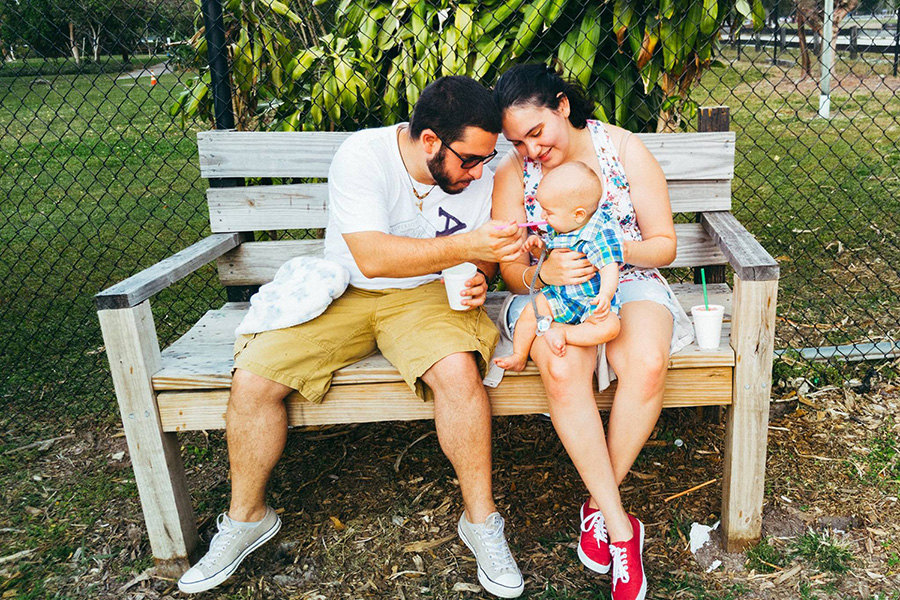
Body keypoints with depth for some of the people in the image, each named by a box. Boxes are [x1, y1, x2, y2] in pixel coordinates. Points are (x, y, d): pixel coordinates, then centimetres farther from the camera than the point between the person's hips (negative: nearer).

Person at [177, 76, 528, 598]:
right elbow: (371, 257, -29)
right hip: (344, 294, 0)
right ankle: (247, 516, 8)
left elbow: (481, 257, 10)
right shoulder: (361, 154, -18)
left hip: (425, 296, 1)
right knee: (252, 378, -18)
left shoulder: (478, 176, -5)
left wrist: (477, 279, -13)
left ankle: (481, 519, -10)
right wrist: (462, 247, -36)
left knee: (457, 369, -32)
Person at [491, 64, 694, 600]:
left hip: (627, 281, 0)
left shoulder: (624, 150, -3)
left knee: (647, 365, -33)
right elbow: (511, 272, -3)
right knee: (562, 370, -34)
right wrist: (545, 273, -26)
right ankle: (621, 529, -20)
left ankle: (599, 505, -11)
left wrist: (618, 248, -22)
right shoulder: (513, 174, -3)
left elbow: (665, 245, -1)